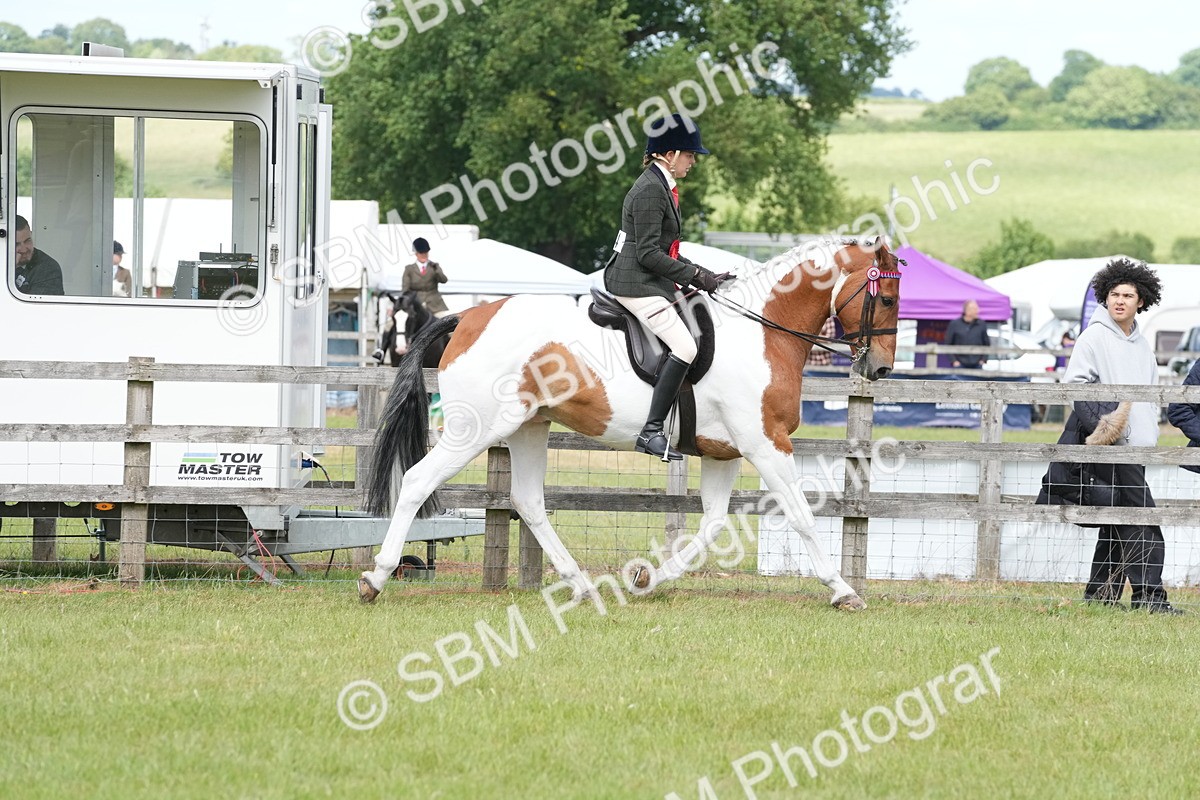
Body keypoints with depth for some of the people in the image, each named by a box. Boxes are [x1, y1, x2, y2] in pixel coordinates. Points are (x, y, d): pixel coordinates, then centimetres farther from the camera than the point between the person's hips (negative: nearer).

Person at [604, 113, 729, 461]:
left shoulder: (661, 187, 17)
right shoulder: (650, 190, -16)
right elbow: (649, 254, -20)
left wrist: (703, 276, 13)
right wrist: (696, 275, -17)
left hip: (650, 283, 11)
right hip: (637, 284, -11)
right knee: (684, 347, -21)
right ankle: (652, 431, -24)